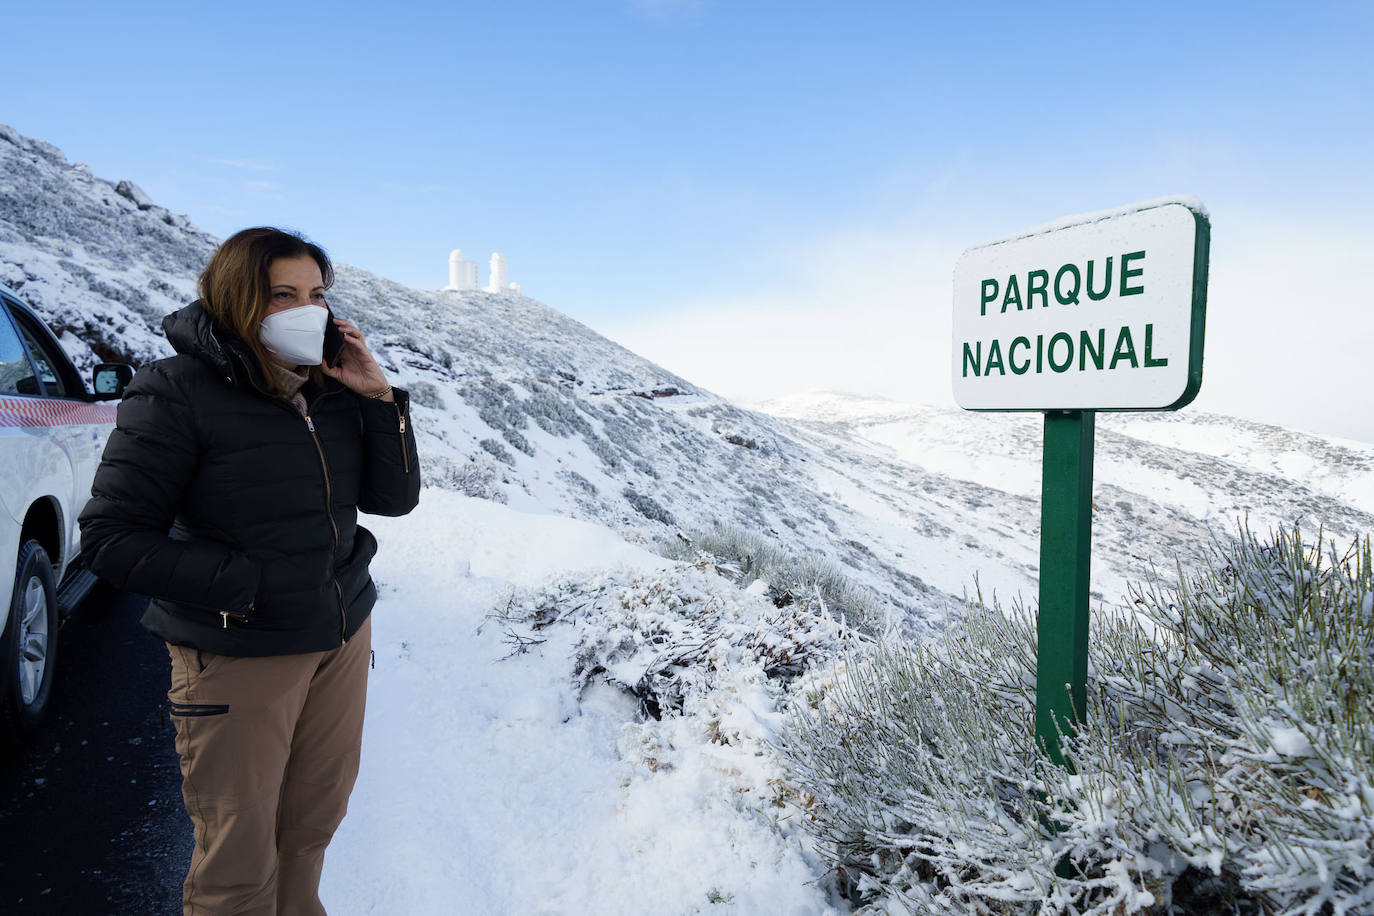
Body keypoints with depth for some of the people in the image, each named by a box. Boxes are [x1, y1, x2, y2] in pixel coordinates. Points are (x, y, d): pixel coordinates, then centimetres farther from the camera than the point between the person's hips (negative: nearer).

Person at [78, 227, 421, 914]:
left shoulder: (334, 392, 0)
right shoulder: (180, 393, -15)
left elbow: (394, 497, 1)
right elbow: (112, 539, -15)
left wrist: (380, 400, -11)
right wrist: (250, 585, -19)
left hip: (343, 637, 5)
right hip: (240, 655, -5)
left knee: (315, 818, 21)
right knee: (239, 857, 8)